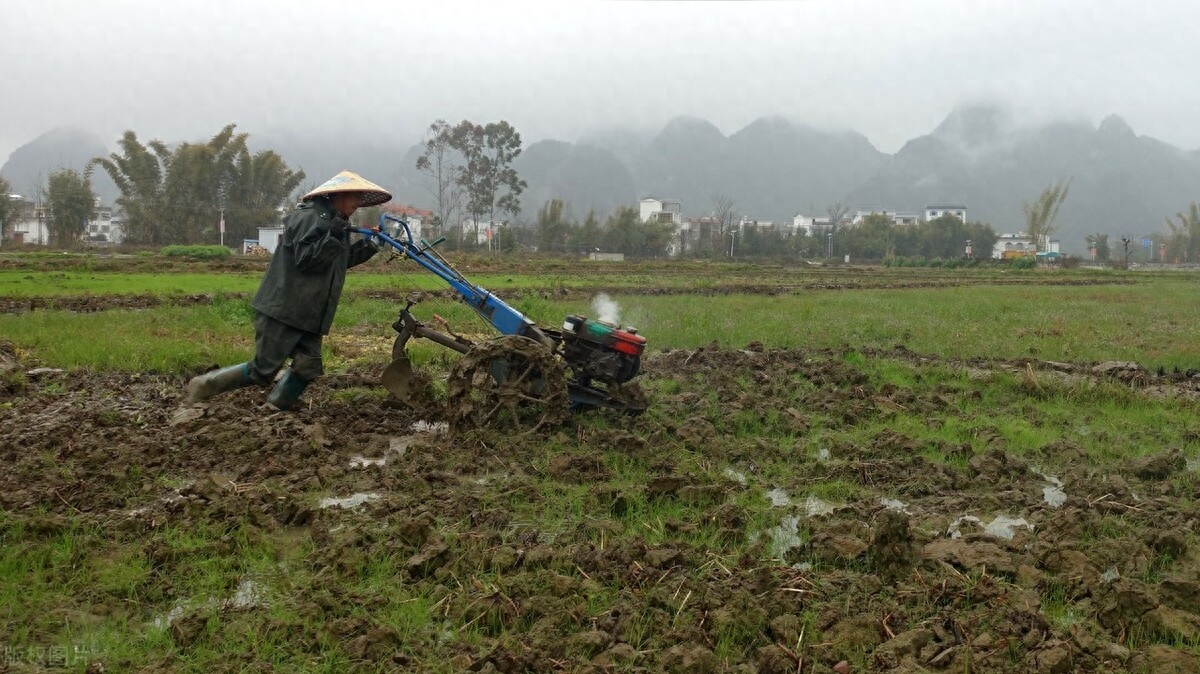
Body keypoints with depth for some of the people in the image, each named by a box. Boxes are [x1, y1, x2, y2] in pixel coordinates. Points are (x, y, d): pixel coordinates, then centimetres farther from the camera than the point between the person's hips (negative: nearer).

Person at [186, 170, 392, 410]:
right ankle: (205, 385, 10)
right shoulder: (310, 218, -14)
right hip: (282, 312, -10)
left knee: (308, 368, -2)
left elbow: (340, 260, 24)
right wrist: (333, 237, -28)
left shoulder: (334, 222, 17)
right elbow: (306, 258, -22)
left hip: (307, 316, 10)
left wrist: (369, 246, 14)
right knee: (262, 372, -6)